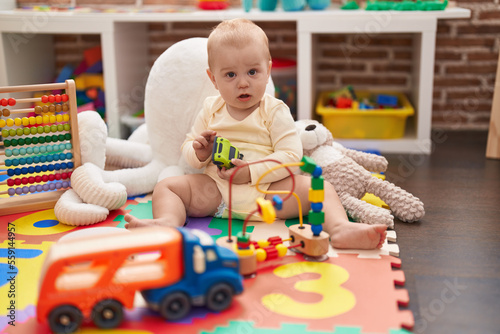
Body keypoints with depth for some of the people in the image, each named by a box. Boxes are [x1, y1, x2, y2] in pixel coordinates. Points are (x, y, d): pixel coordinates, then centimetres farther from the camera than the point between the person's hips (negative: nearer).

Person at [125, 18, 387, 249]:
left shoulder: (274, 111, 0)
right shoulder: (210, 110, 10)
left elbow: (291, 155, -10)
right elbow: (187, 149, 15)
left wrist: (252, 172, -21)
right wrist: (199, 153, -10)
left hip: (267, 190, -2)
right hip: (215, 191, 3)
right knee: (166, 186, -15)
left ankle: (340, 229, -40)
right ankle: (168, 222, -43)